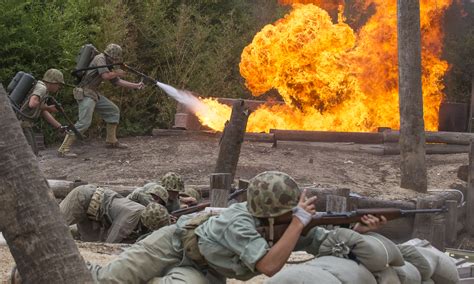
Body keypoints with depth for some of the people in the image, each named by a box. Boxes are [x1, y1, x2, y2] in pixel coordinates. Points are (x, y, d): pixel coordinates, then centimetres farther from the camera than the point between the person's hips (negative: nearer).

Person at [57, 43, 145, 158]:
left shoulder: (107, 64, 19)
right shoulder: (100, 58, -10)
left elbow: (117, 82, 22)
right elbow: (106, 76, -22)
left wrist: (136, 86, 18)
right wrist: (117, 73, -2)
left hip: (94, 94, 10)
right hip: (85, 94, -10)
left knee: (114, 111, 15)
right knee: (84, 122, -20)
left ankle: (111, 141, 24)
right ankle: (64, 149, -23)